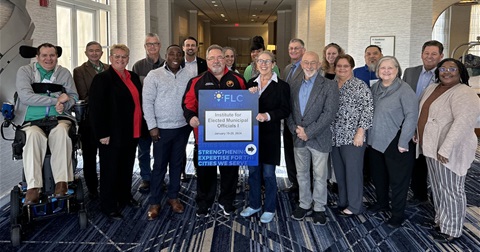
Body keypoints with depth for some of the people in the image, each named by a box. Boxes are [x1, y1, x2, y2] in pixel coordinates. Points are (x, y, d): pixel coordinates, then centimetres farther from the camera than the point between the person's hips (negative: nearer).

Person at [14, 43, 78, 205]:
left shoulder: (64, 73, 16)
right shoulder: (25, 71, 7)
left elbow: (73, 96, 12)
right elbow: (25, 97, -8)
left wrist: (64, 105, -12)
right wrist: (56, 99, -11)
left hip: (58, 118, 1)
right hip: (31, 121, -1)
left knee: (61, 132, -34)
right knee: (33, 136, -35)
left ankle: (62, 182, -36)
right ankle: (33, 187, -38)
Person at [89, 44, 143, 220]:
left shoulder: (134, 77, 11)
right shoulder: (102, 78, -10)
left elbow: (139, 102, 16)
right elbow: (96, 108, -15)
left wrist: (140, 127, 11)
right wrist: (102, 133, -18)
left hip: (132, 133, 7)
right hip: (112, 134, -6)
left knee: (127, 168, 19)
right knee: (110, 170, 6)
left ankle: (125, 197, 36)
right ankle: (108, 206, 18)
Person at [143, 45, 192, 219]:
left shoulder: (188, 76, 3)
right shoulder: (154, 75, -4)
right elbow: (147, 102, -6)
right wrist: (152, 126, -10)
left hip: (182, 127, 3)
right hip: (162, 129, -3)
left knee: (177, 163, 13)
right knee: (159, 166, 4)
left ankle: (173, 197, 28)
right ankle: (154, 202, 16)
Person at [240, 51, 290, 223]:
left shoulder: (282, 86, -3)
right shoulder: (251, 84, 10)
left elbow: (285, 110, -8)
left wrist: (268, 116, -22)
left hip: (270, 136, -4)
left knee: (268, 173, 3)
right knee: (253, 171, 14)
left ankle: (270, 209, 18)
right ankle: (254, 204, 30)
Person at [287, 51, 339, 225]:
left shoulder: (329, 86, -6)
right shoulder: (295, 87, 10)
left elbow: (329, 113, -15)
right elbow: (289, 111, 10)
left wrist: (309, 132, -17)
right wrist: (295, 129, -8)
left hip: (319, 139, -4)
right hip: (299, 138, 5)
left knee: (320, 177, 6)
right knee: (301, 174, 15)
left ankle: (319, 208, 21)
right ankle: (304, 205, 31)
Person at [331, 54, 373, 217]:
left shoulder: (360, 86, -6)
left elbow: (368, 109, -11)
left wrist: (360, 132, -17)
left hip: (353, 137, -5)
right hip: (334, 137, 6)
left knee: (353, 171, 0)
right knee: (339, 172, 12)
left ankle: (354, 206, 12)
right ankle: (343, 202, 25)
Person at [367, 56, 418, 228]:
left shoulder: (404, 90, -13)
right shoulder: (375, 87, 7)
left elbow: (411, 116, -17)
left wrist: (403, 142, -18)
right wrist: (368, 134, 9)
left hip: (395, 143, -6)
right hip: (376, 140, 6)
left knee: (397, 179, 5)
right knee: (377, 174, 18)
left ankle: (398, 214, 20)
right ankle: (382, 202, 40)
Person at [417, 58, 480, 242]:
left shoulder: (464, 94, -17)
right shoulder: (432, 88, 11)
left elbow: (463, 122, -27)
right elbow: (422, 113, 20)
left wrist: (445, 150, -30)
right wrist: (417, 134, 15)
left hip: (450, 151, -8)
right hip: (431, 147, 8)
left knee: (451, 190, 4)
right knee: (437, 187, 19)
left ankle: (451, 230, 18)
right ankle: (441, 220, 35)